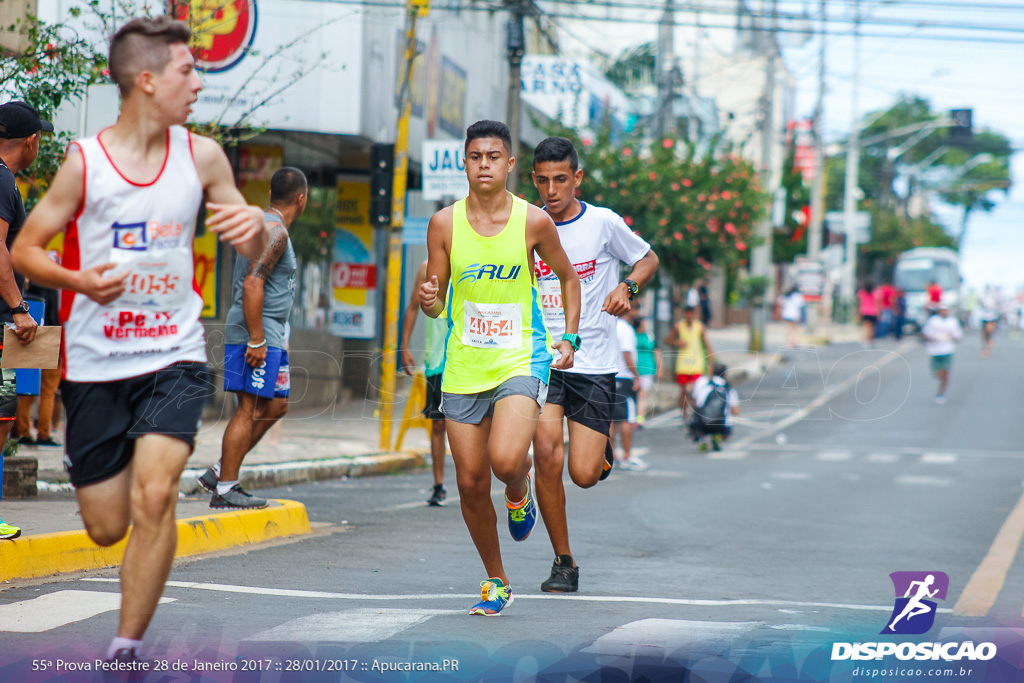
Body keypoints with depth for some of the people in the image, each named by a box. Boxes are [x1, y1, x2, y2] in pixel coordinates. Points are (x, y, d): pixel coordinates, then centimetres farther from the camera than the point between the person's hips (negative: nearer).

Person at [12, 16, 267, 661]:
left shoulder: (202, 155, 0)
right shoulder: (85, 161, -7)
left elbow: (256, 252, 8)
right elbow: (26, 250, 0)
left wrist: (255, 227, -16)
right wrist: (77, 281, -20)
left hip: (173, 355, 1)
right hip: (96, 362, -1)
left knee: (154, 495, -21)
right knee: (107, 528, 6)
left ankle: (127, 650, -7)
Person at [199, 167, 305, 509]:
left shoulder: (261, 222, 17)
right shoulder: (275, 233, -15)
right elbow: (252, 284, -24)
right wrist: (256, 340, -24)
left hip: (270, 334, 10)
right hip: (258, 333, -10)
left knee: (276, 406, 13)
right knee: (250, 408, -8)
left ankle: (219, 472, 14)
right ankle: (225, 489, -6)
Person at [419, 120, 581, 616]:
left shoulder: (534, 222, -5)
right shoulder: (444, 224, -1)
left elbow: (567, 276, 12)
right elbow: (436, 298, 5)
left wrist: (569, 338, 6)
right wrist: (428, 302, -18)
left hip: (521, 360, -2)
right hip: (464, 368, 2)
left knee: (506, 459, -25)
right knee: (471, 484, 4)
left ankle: (519, 497, 13)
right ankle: (496, 582, 25)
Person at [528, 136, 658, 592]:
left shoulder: (604, 223, -4)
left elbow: (648, 259, 12)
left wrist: (627, 287, -8)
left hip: (593, 363, -1)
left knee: (584, 475, -7)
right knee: (546, 455, -18)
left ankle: (602, 446, 32)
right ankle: (563, 562, -1)